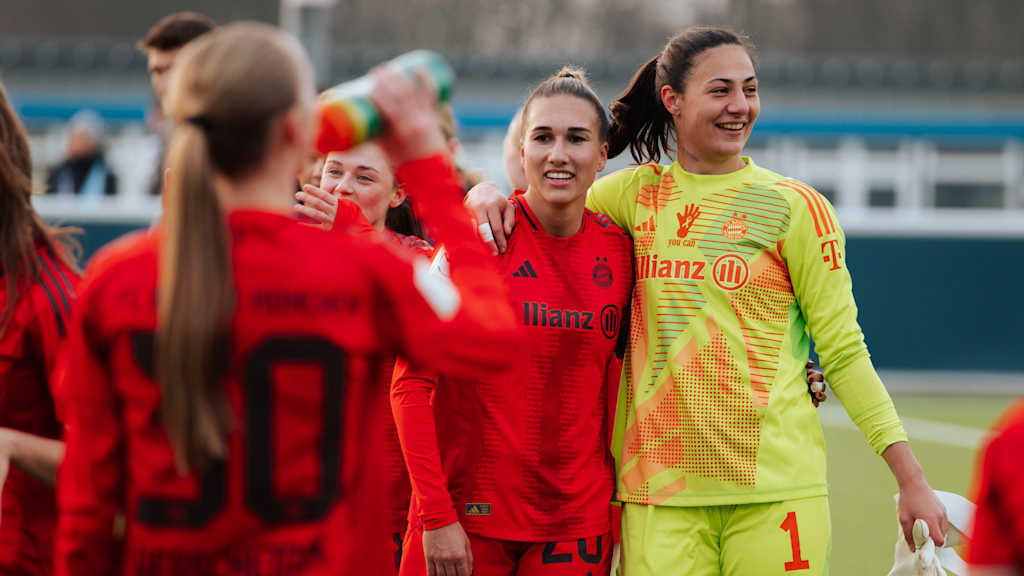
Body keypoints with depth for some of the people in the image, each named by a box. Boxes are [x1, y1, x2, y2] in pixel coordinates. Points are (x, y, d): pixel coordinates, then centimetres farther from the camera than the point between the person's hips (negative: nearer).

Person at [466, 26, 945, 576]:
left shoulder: (795, 206, 3)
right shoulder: (637, 194, 9)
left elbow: (843, 354, 3)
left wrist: (912, 479, -1)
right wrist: (491, 195, 1)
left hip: (777, 485, -2)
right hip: (657, 489, 2)